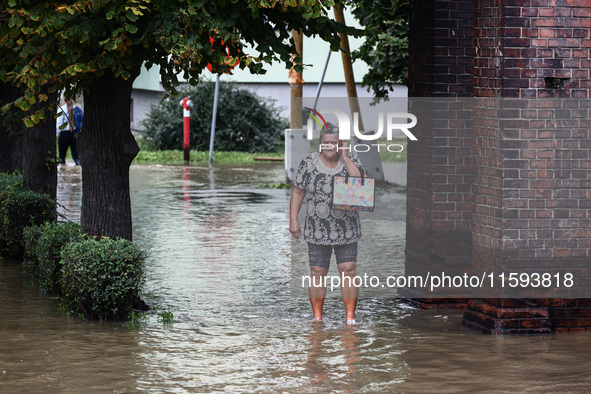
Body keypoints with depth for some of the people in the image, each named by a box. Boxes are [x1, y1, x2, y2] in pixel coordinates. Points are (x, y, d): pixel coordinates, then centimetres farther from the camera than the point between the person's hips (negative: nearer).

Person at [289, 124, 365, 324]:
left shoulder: (351, 162, -2)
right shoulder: (309, 163, -3)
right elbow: (297, 192, 2)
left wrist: (345, 158, -17)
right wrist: (293, 220, -3)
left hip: (346, 231, 0)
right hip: (317, 231, 0)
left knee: (348, 272, -2)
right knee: (317, 273, 3)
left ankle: (350, 316, 4)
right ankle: (317, 316, 11)